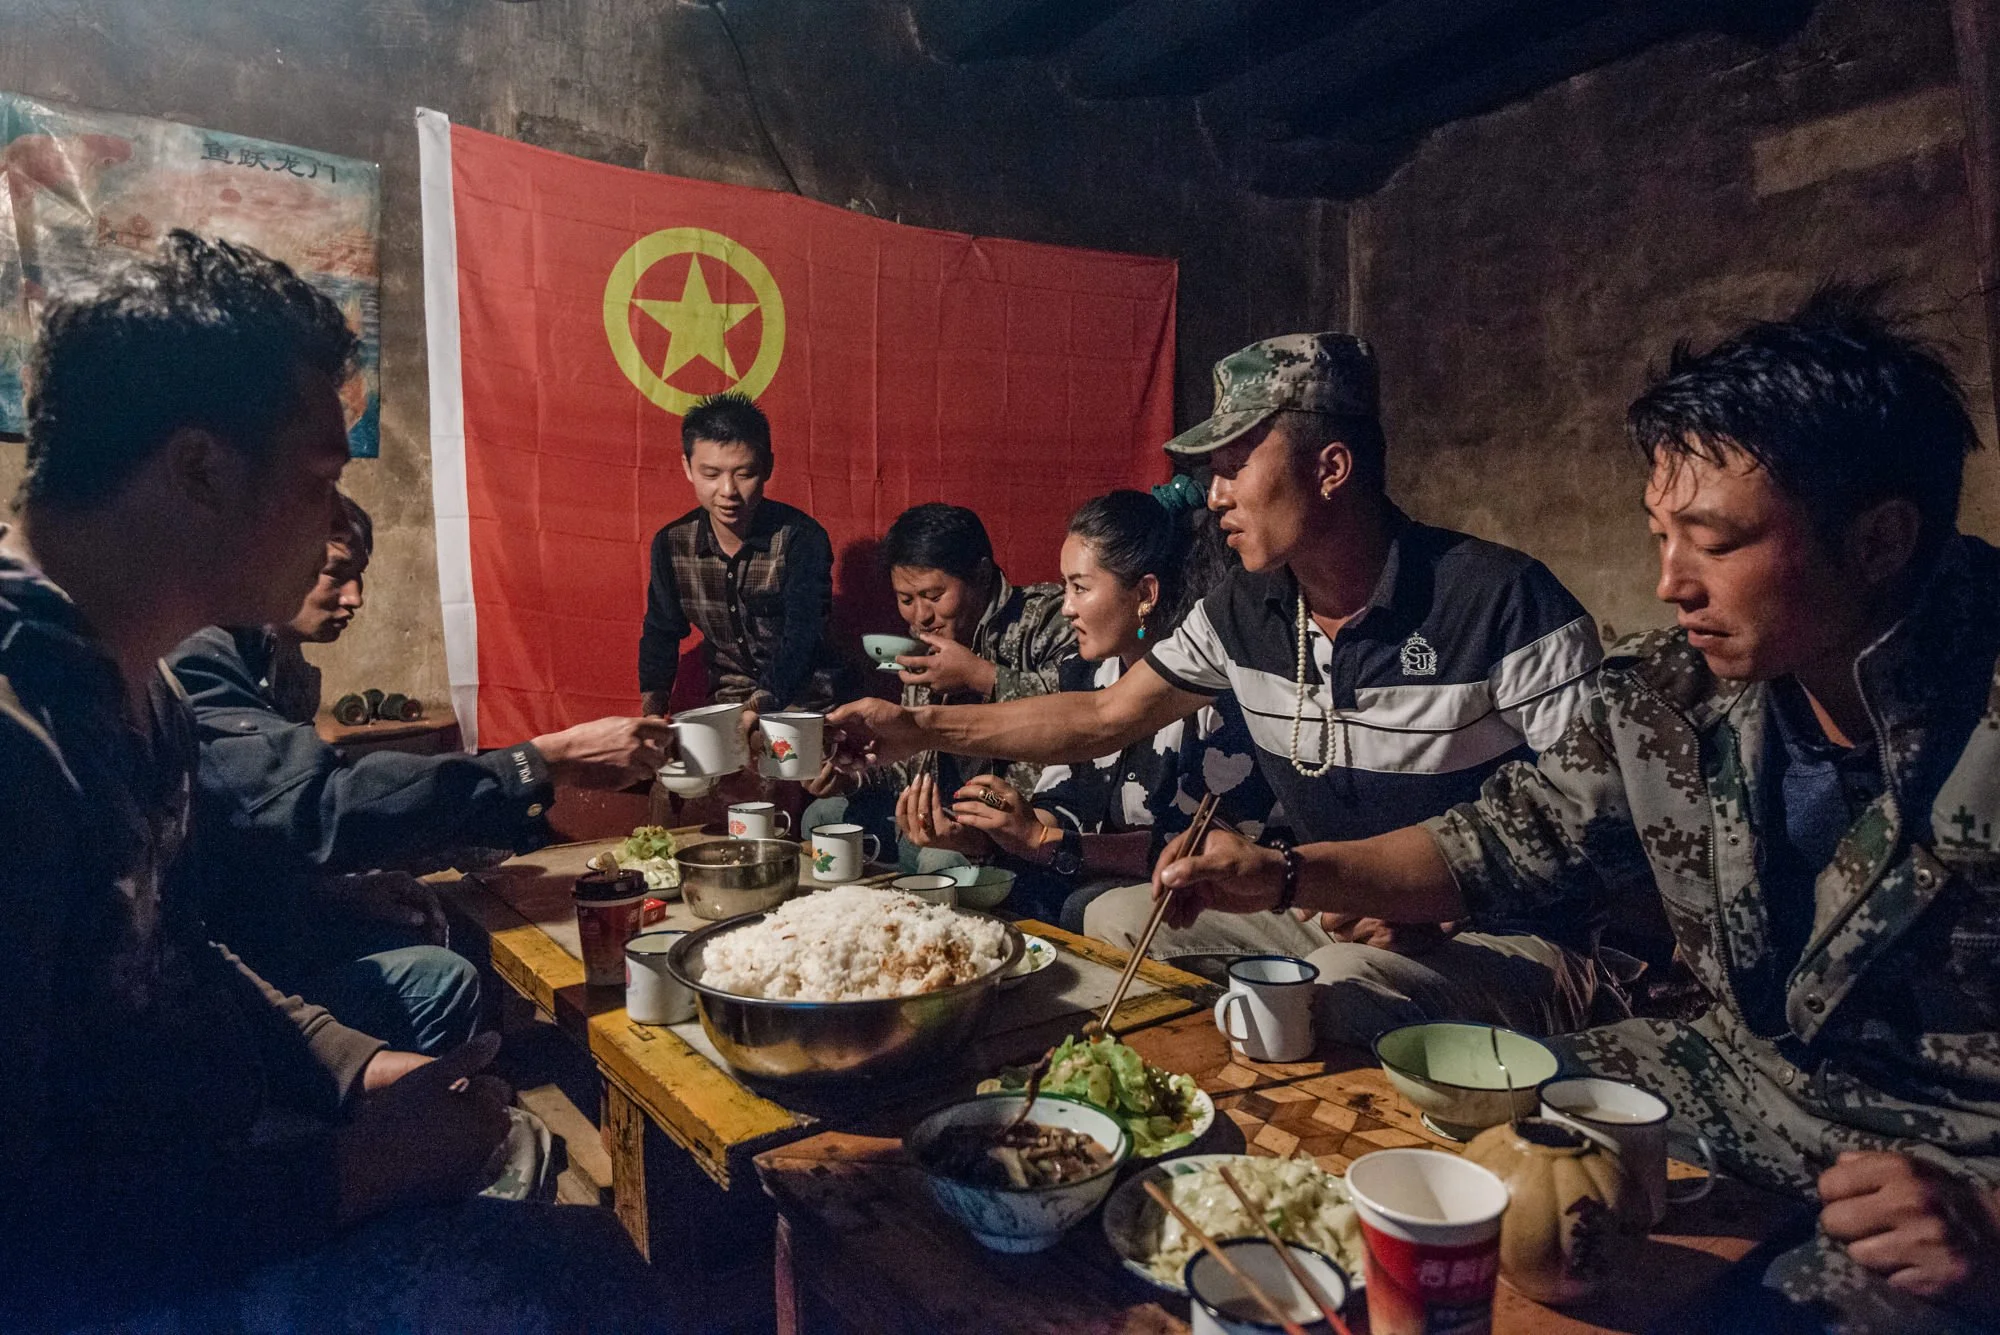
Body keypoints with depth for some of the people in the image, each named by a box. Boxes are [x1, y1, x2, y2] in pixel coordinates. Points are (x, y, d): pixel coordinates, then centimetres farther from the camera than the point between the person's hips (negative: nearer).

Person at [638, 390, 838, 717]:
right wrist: (651, 711, -1)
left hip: (802, 701, -3)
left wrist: (761, 706, -39)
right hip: (726, 701, 4)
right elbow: (661, 634, 10)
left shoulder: (802, 538, -16)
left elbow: (802, 640, -24)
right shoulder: (671, 544, -3)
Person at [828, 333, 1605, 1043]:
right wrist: (922, 728, 0)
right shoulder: (1243, 613, -3)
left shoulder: (1502, 602, -20)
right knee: (1118, 918, -1)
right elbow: (1106, 718, 4)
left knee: (1341, 989, -34)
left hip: (1506, 941, -5)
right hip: (1333, 920, 6)